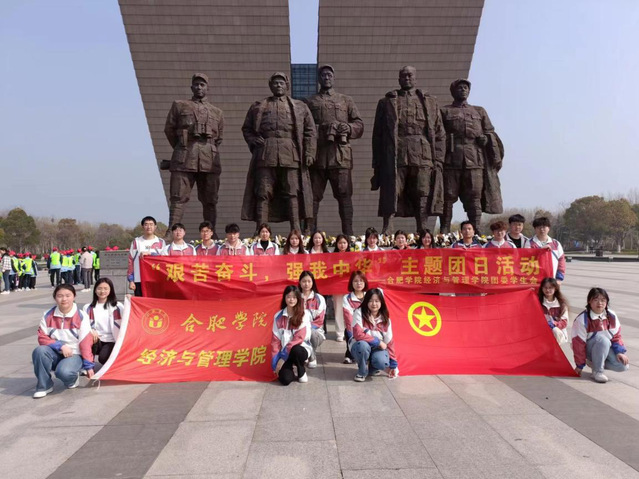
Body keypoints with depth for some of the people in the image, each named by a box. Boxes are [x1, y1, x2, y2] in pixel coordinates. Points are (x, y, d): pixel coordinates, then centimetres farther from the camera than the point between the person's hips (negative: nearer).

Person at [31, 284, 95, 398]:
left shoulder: (81, 317, -10)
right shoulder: (48, 316, -1)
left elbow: (86, 342, -11)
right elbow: (42, 338, -2)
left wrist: (89, 365, -14)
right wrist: (60, 346, -19)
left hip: (74, 355, -3)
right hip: (55, 354, 4)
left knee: (64, 371, -35)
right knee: (39, 351, -30)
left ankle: (72, 378, 5)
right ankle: (44, 386, -10)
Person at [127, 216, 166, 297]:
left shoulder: (161, 242, 8)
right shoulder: (136, 242, 9)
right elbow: (131, 261, 7)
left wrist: (149, 253, -17)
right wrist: (131, 280, 1)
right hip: (139, 281, 0)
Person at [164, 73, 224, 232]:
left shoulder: (217, 113, 18)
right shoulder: (179, 106, 14)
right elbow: (169, 129, 15)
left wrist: (208, 152, 15)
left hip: (209, 160, 2)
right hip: (184, 159, -1)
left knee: (210, 200, 2)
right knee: (178, 198, -6)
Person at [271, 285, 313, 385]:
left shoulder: (304, 314, -9)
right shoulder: (278, 316, 1)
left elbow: (299, 338, -15)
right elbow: (275, 340, 1)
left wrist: (283, 357, -16)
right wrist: (275, 362, -7)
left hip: (301, 349, -2)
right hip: (284, 353, 2)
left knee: (296, 350, -37)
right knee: (285, 379, -23)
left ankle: (302, 372, -5)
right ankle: (290, 372, 16)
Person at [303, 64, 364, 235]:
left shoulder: (346, 101, 19)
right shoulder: (309, 102, 18)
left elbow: (359, 125, 13)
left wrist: (349, 127, -8)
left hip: (340, 154, 0)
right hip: (316, 155, 0)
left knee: (344, 194, -4)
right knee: (313, 195, -1)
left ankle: (348, 233, 0)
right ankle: (309, 233, 5)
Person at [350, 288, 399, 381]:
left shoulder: (385, 318, -4)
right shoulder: (359, 313, -15)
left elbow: (389, 341, -1)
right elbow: (358, 334, -24)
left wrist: (393, 365, 0)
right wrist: (378, 341, -22)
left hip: (378, 348, 2)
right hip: (360, 347, -2)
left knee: (382, 362, -31)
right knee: (363, 345, -38)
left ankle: (373, 368, 9)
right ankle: (362, 372, -9)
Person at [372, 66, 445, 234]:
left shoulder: (430, 102, 19)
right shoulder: (386, 102, 16)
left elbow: (440, 134, 14)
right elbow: (377, 135, 12)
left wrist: (438, 161, 2)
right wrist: (377, 166, 5)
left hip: (423, 158, 1)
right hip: (394, 158, -1)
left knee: (423, 200, 0)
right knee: (390, 196, -6)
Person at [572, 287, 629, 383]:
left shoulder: (611, 316, -6)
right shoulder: (582, 319, -21)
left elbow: (616, 336, 4)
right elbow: (579, 343, -17)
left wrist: (620, 352, -12)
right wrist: (580, 365, -13)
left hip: (607, 348, 5)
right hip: (589, 349, -5)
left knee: (623, 366, -18)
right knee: (602, 340, -36)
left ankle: (595, 362, 9)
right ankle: (597, 371, -18)